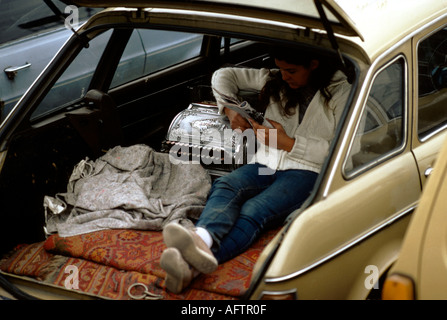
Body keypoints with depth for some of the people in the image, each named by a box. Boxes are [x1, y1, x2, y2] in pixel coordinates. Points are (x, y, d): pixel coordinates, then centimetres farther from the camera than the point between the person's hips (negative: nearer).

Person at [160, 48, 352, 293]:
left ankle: (190, 267, -62)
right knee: (224, 186, -31)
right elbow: (224, 75, 29)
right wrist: (230, 109, 11)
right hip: (266, 164, 6)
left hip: (307, 172, -5)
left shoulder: (341, 93, 3)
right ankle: (202, 239, -65)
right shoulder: (274, 80, 20)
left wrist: (288, 143, -7)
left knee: (254, 211, -35)